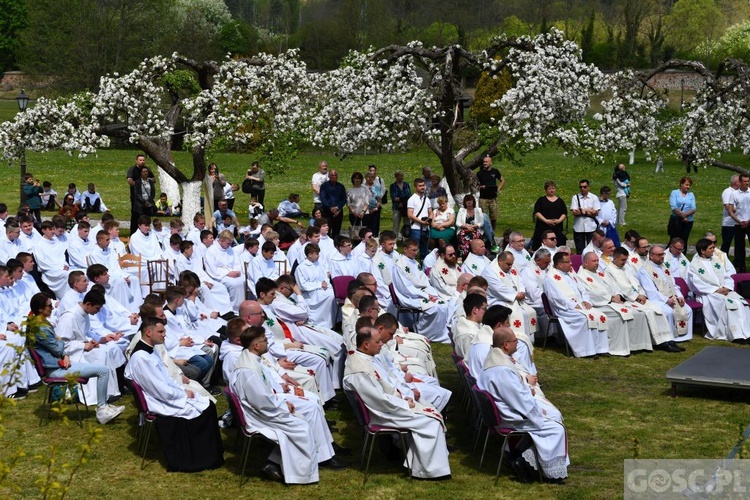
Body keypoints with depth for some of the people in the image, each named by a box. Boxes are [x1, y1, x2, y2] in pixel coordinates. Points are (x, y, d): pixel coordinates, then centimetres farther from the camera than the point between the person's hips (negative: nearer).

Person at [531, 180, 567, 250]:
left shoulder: (560, 201, 15)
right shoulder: (541, 200, 9)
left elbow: (564, 213, 9)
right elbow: (536, 212, -1)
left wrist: (559, 220, -11)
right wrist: (546, 220, -13)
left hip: (557, 228, 2)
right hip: (543, 228, -2)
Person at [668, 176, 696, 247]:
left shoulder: (691, 195, 13)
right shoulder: (675, 193, 4)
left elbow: (693, 209, 0)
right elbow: (673, 207, -9)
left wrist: (685, 214, -18)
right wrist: (682, 215, -17)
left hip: (688, 221, 3)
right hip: (676, 220, -3)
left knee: (684, 241, 4)